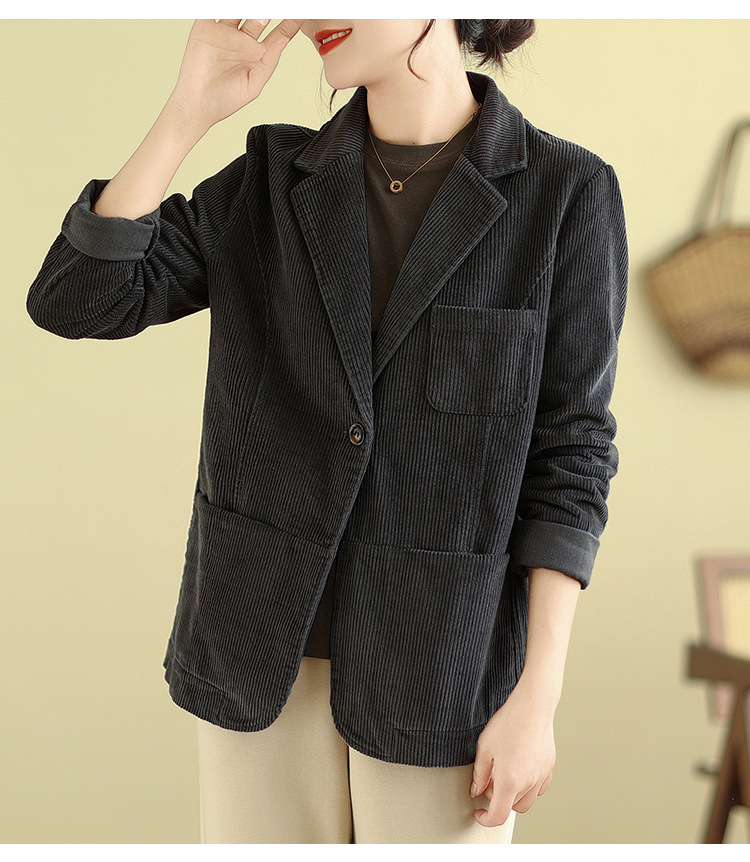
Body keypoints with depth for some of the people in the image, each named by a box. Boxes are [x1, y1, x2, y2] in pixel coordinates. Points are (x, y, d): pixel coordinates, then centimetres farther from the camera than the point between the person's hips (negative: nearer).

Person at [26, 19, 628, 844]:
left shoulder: (564, 194, -7)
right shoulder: (274, 182, 2)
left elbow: (567, 456, -7)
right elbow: (74, 300, -7)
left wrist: (537, 698, -11)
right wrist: (189, 111, -15)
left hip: (441, 655, -3)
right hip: (267, 637, 3)